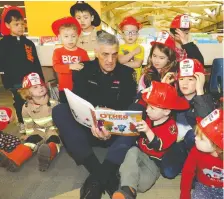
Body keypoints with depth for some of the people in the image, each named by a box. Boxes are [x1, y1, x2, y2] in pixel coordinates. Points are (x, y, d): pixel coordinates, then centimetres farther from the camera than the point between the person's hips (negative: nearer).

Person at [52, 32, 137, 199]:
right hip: (88, 129, 1)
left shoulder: (126, 73, 3)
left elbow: (129, 108, -7)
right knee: (59, 111, -25)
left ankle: (98, 177, -40)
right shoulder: (85, 70, 4)